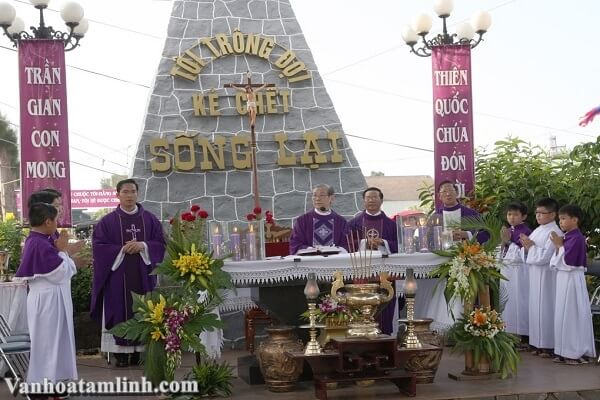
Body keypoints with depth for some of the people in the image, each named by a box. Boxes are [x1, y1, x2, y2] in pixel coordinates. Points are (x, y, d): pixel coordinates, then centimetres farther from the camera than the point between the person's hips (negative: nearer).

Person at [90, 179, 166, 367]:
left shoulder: (149, 219, 9)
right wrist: (122, 249, -14)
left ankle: (139, 350, 8)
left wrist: (143, 246, -13)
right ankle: (120, 353, 1)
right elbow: (98, 246, -3)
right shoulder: (108, 221, 3)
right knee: (120, 312, -3)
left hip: (143, 276, 2)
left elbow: (160, 244, 5)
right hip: (118, 276, -2)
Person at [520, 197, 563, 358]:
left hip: (546, 276, -8)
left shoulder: (554, 233, -13)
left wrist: (531, 246, -15)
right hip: (535, 275, 8)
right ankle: (538, 344, 19)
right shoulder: (537, 231, 13)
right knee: (535, 307, 11)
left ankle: (549, 346, 4)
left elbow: (545, 256, -22)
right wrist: (526, 247, -4)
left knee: (545, 308, -4)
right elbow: (527, 256, 15)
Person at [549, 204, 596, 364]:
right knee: (563, 314, 11)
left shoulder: (577, 238, -16)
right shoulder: (567, 237, 11)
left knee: (572, 314, -3)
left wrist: (559, 246, -13)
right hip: (563, 279, 9)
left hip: (572, 280, -9)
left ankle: (576, 352, 4)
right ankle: (566, 352, 18)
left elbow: (567, 261, -21)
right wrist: (559, 246, -1)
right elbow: (557, 262, 13)